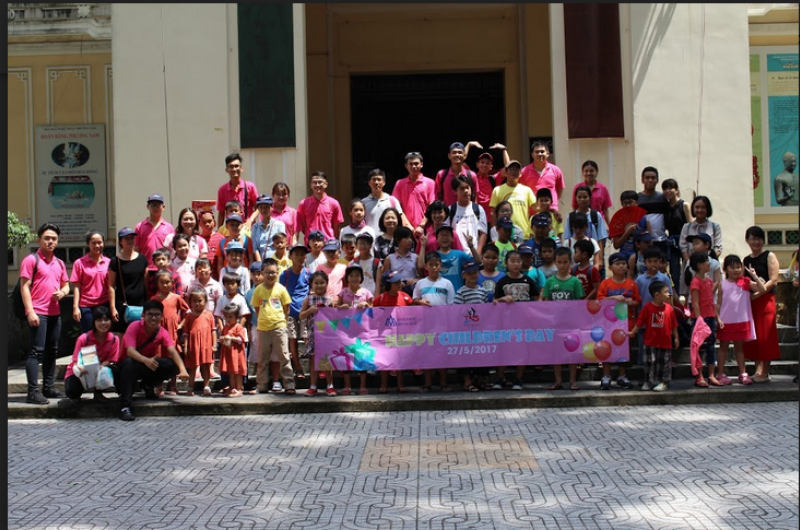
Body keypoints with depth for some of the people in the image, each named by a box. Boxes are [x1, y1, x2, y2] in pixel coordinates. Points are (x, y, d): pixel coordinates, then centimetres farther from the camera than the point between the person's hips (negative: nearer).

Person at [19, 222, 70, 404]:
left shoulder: (59, 263, 16)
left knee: (52, 351, 11)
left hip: (55, 313, 7)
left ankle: (48, 387, 20)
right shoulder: (31, 260, -4)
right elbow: (24, 287, -9)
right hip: (38, 313, -7)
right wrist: (30, 311, -17)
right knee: (37, 351, -9)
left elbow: (66, 285, 24)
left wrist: (62, 292, -1)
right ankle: (33, 391, -10)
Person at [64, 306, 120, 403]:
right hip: (81, 373, -2)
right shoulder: (83, 339, -21)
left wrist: (100, 367, -34)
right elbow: (76, 361, -17)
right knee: (71, 391, -35)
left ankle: (98, 393, 1)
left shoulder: (114, 339, -14)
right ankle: (75, 396, 9)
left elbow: (111, 361, -11)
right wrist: (79, 368, -43)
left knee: (115, 371, -31)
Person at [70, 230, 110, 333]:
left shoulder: (108, 262, 6)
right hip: (86, 307, -2)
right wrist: (75, 307, -7)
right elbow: (76, 287, -1)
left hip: (105, 305, 2)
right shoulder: (80, 263, 0)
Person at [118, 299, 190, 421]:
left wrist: (182, 369, -41)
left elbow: (173, 352, -22)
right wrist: (146, 360, -55)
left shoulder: (163, 332, -9)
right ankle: (125, 406, -39)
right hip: (130, 364, -4)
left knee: (173, 365, -21)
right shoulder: (134, 327, -21)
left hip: (149, 365, 4)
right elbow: (130, 351, -34)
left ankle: (148, 385, 3)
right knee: (129, 363, -40)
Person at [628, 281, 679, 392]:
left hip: (665, 342, 1)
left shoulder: (669, 308, -4)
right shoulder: (647, 307, -9)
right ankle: (648, 382, 19)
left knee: (664, 362, 7)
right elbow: (640, 323, -3)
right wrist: (632, 332, -5)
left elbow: (674, 325, 3)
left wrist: (676, 338, 6)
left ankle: (664, 382, 18)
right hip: (650, 342, -1)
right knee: (650, 362, 7)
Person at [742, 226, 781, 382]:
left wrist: (756, 294, -18)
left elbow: (773, 280, -10)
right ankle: (758, 370, 10)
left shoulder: (769, 256, 0)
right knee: (753, 336, 4)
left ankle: (765, 372, -4)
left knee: (765, 336, -6)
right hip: (749, 302, 5)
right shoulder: (746, 260, 16)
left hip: (765, 300, -5)